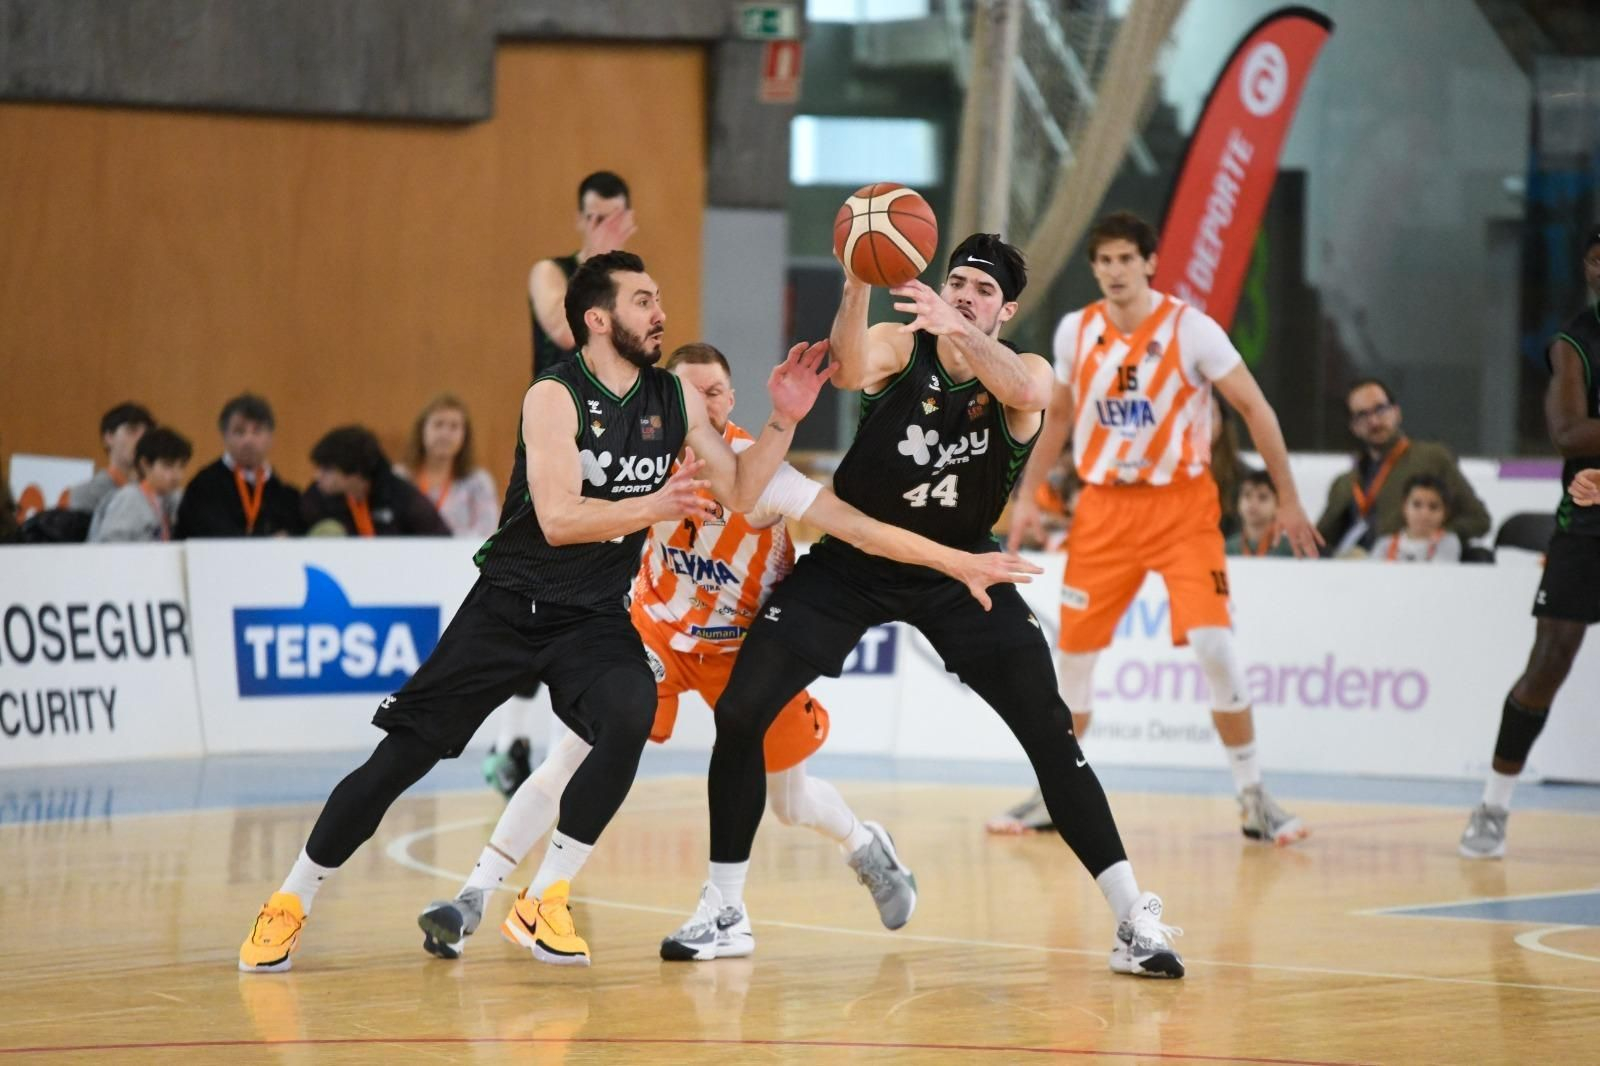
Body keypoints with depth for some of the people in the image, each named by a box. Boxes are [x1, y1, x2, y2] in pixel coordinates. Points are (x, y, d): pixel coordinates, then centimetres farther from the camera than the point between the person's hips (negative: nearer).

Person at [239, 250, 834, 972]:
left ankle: (544, 901, -15)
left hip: (597, 618, 3)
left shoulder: (674, 401, 3)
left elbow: (739, 492, 6)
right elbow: (558, 519, -25)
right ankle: (291, 901, 15)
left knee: (631, 718, -28)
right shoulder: (555, 398, -15)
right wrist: (655, 508, -31)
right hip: (510, 606, -3)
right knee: (402, 756, -3)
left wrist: (783, 422, -6)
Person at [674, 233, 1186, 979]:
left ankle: (1135, 919, -6)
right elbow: (850, 370, -34)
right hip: (850, 563, 0)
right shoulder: (900, 347, -10)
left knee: (1049, 733, -12)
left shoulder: (1026, 373, -10)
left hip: (957, 575, 0)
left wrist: (959, 331, -52)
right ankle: (724, 909, 7)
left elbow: (1026, 394, -36)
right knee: (739, 713, -9)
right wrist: (857, 285, -52)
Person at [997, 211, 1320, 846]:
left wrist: (1287, 500, -9)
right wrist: (1028, 495, 12)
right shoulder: (1076, 332, 0)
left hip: (1181, 505, -4)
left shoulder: (1190, 329, -12)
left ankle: (1253, 799, -5)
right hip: (1104, 506, 4)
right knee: (1074, 651, 4)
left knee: (1214, 646, -16)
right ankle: (1055, 795, 20)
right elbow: (1059, 416, 16)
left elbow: (1254, 408, -8)